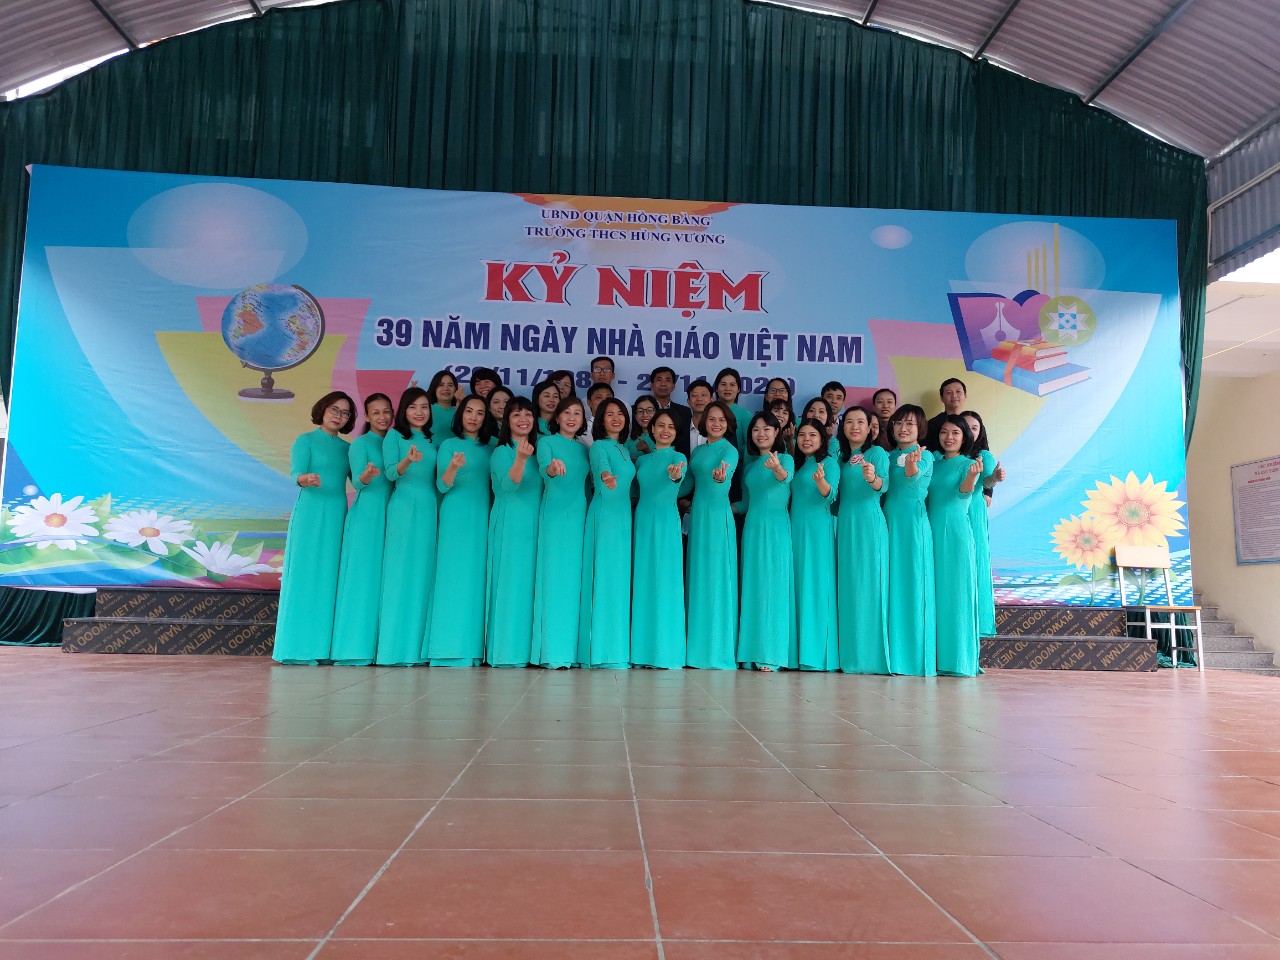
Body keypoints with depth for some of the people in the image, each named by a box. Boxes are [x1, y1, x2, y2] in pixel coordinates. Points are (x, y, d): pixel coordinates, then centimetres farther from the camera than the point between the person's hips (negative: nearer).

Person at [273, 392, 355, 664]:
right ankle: (301, 648, -4)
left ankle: (326, 646, 4)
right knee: (305, 577, -6)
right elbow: (296, 473, -12)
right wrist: (306, 479, -32)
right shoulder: (306, 440, 3)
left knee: (331, 579, 2)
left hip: (337, 515, 5)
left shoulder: (346, 447, 17)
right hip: (310, 513, -5)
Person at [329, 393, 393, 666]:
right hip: (366, 517, -5)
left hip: (389, 517, 5)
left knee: (385, 579, 3)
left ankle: (381, 647, 5)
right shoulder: (360, 444, 1)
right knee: (362, 577, -7)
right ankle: (354, 648, -5)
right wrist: (367, 475, -30)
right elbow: (357, 482, -11)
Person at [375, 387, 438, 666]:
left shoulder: (431, 440, 18)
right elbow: (390, 473, -9)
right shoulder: (394, 436, 5)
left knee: (425, 575, 1)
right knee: (400, 574, -6)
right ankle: (395, 648, -4)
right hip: (404, 507, -4)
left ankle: (418, 647, 6)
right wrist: (408, 460, -26)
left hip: (429, 509, 4)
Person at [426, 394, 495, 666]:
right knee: (454, 576, -8)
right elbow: (442, 486, -5)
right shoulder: (449, 445, 5)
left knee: (477, 579, 1)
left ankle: (472, 648, 4)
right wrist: (454, 466, -23)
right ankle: (450, 649, -7)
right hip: (456, 516, -4)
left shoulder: (489, 448, 16)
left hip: (482, 518, 4)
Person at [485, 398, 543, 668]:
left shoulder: (538, 450, 16)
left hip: (534, 526, 6)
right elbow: (508, 484, -20)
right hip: (509, 525, -6)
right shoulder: (502, 452, -2)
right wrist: (521, 459, -34)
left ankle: (527, 648, 9)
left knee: (531, 583, 4)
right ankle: (505, 650, -3)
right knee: (509, 582, -7)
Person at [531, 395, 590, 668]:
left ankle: (573, 649, 7)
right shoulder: (547, 442, 4)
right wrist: (553, 467, -37)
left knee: (576, 580, 2)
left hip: (579, 517, 4)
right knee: (554, 578, -8)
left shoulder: (584, 449, 19)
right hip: (554, 516, -4)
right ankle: (553, 652, -6)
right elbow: (543, 469, -16)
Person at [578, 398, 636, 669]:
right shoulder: (600, 446, -5)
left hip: (623, 516, 8)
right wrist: (606, 477, -47)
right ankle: (603, 650, -6)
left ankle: (617, 648, 10)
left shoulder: (624, 448, 19)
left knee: (620, 579, 6)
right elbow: (601, 466, -27)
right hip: (605, 515, -8)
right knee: (604, 578, -9)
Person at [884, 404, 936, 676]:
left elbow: (913, 476, -24)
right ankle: (894, 655, 12)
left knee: (913, 584, -5)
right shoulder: (889, 456, 17)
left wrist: (912, 464, -47)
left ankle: (916, 656, 0)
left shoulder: (924, 455, -2)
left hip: (913, 522, -6)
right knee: (892, 585, 6)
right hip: (889, 520, 6)